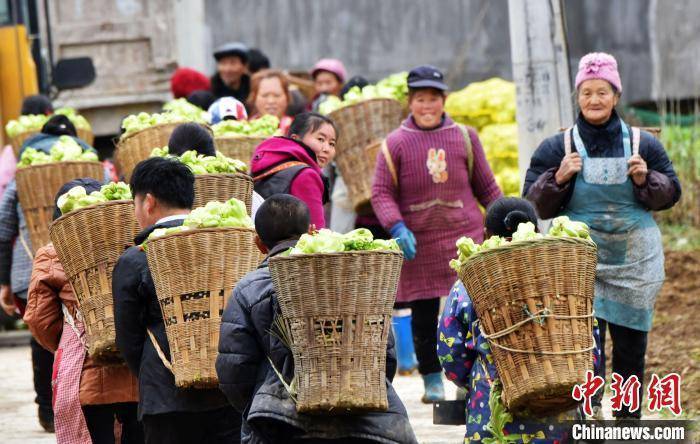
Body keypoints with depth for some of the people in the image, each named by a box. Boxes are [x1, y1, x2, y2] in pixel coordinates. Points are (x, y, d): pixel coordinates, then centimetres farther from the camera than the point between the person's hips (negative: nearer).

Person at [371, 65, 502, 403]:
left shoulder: (464, 137, 7)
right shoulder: (395, 143, 1)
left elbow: (486, 187, 13)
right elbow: (381, 193, -1)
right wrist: (397, 228, -17)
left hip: (465, 237, 1)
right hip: (418, 242, -1)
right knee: (424, 313, 4)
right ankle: (432, 380, 16)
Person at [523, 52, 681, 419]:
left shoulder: (644, 144, 6)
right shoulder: (556, 148, 4)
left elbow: (671, 193, 9)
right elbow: (535, 205, 3)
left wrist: (645, 179, -10)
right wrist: (559, 178, -14)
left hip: (634, 261, 2)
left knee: (631, 346, 7)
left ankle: (629, 420, 17)